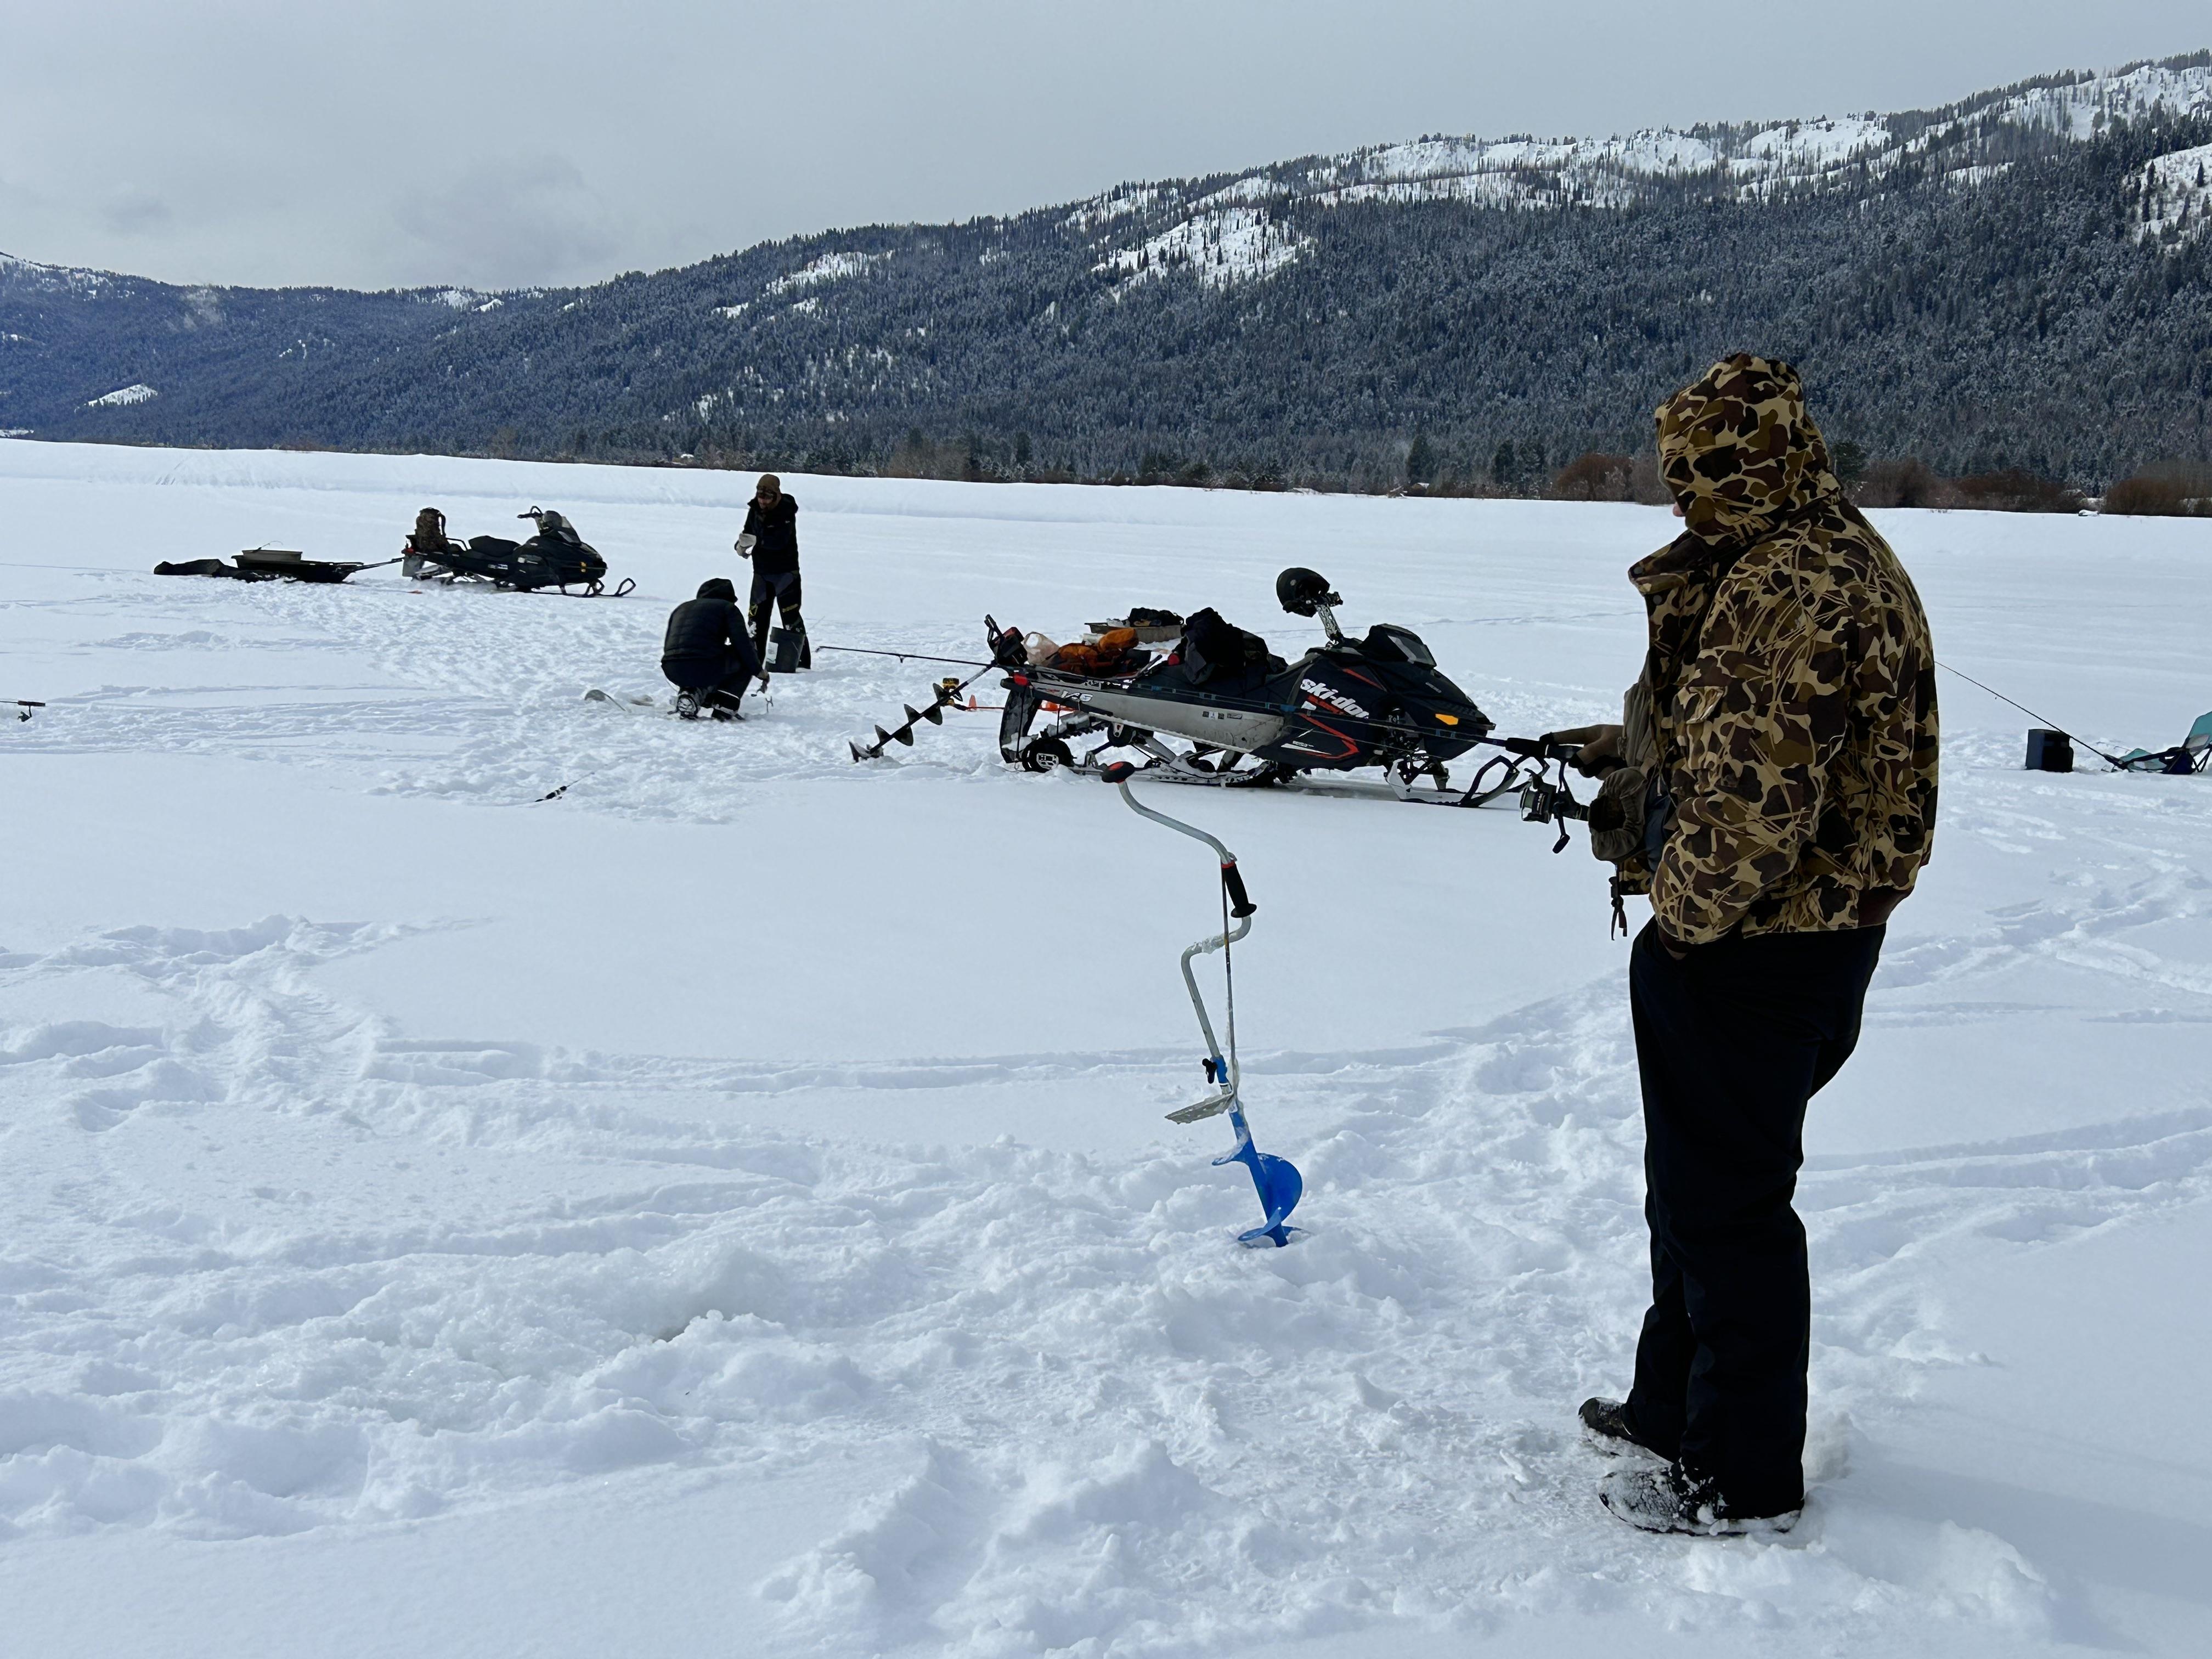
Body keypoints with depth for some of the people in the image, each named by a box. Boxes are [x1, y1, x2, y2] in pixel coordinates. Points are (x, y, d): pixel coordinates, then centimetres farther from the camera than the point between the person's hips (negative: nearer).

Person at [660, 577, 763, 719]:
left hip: (672, 673, 6)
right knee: (746, 658, 17)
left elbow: (667, 647, 33)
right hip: (705, 669, -6)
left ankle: (689, 694, 7)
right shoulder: (728, 608, 13)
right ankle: (724, 707, 4)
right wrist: (758, 670, 14)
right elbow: (742, 643, 1)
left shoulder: (681, 608, 31)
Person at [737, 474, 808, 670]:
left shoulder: (786, 513, -17)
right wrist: (741, 545, -14)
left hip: (785, 572, -6)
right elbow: (748, 534, 9)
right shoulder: (755, 510, 1)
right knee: (756, 617, 7)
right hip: (761, 572, 6)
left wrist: (756, 541, -40)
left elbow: (780, 541, -29)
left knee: (791, 617, -6)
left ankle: (802, 660, -1)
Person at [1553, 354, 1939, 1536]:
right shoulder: (1837, 558, 12)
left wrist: (1687, 916, -18)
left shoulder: (1790, 585, -23)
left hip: (1751, 949, -11)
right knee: (1697, 1183, 22)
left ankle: (1742, 1477, 15)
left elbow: (1762, 788, -28)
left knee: (1726, 1203, 1)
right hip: (1815, 928, 11)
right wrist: (1623, 749, 19)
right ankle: (1675, 1408, 38)